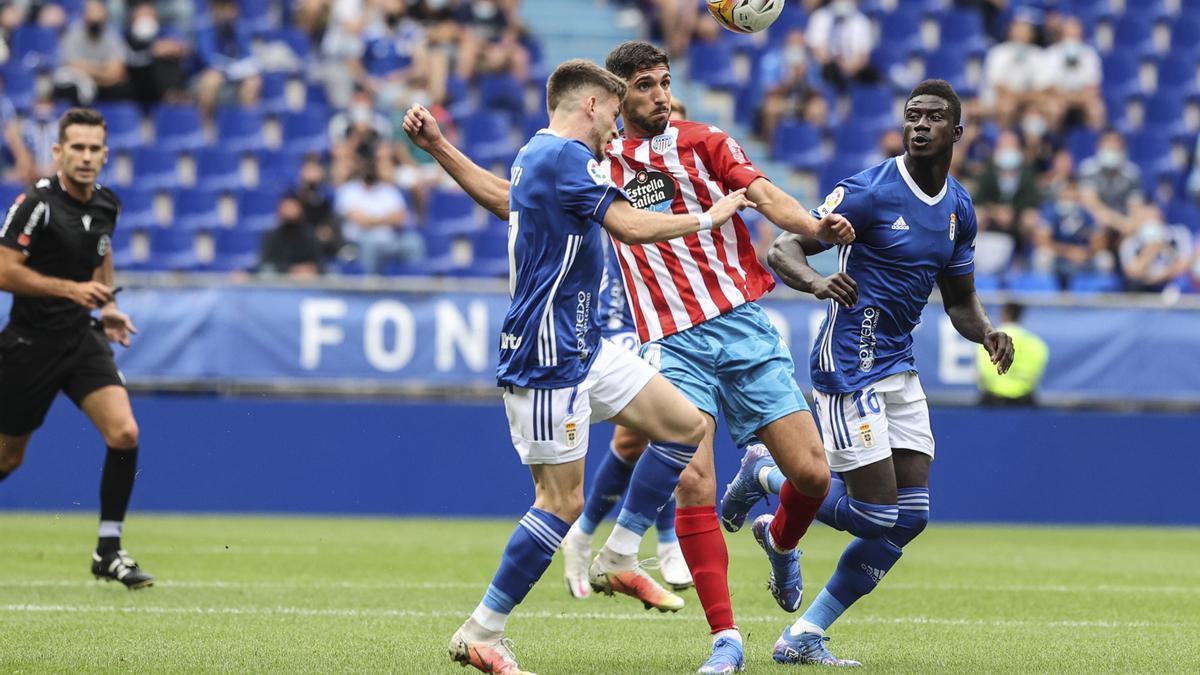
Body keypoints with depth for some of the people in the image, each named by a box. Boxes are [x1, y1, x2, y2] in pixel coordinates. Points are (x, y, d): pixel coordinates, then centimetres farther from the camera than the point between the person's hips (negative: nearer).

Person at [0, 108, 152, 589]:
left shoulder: (106, 205, 4)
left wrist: (108, 306, 12)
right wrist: (71, 289, -25)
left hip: (82, 338, 5)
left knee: (124, 433, -15)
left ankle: (109, 551, -6)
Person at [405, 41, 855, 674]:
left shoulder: (704, 142, 8)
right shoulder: (598, 166, 12)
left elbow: (764, 195, -7)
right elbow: (504, 197, 17)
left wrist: (815, 226, -26)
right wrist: (438, 146, 10)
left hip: (744, 329, 0)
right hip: (672, 344, 0)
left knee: (812, 474, -5)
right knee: (692, 480, -19)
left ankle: (780, 541, 32)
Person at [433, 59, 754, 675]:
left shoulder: (535, 155, 17)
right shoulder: (566, 156, -15)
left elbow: (506, 198, 40)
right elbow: (631, 226, -23)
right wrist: (707, 218, -10)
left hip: (583, 346, 11)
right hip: (547, 355, -11)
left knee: (685, 424, 9)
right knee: (563, 501, -10)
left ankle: (617, 560, 13)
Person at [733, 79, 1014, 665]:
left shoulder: (959, 209, 9)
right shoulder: (871, 191, -14)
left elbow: (959, 301, 20)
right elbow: (783, 249, -16)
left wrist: (986, 333, -2)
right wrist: (816, 281, -37)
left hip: (899, 369, 8)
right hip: (849, 367, -8)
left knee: (910, 517, 0)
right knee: (875, 513, -11)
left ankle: (804, 636, 7)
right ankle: (763, 477, 15)